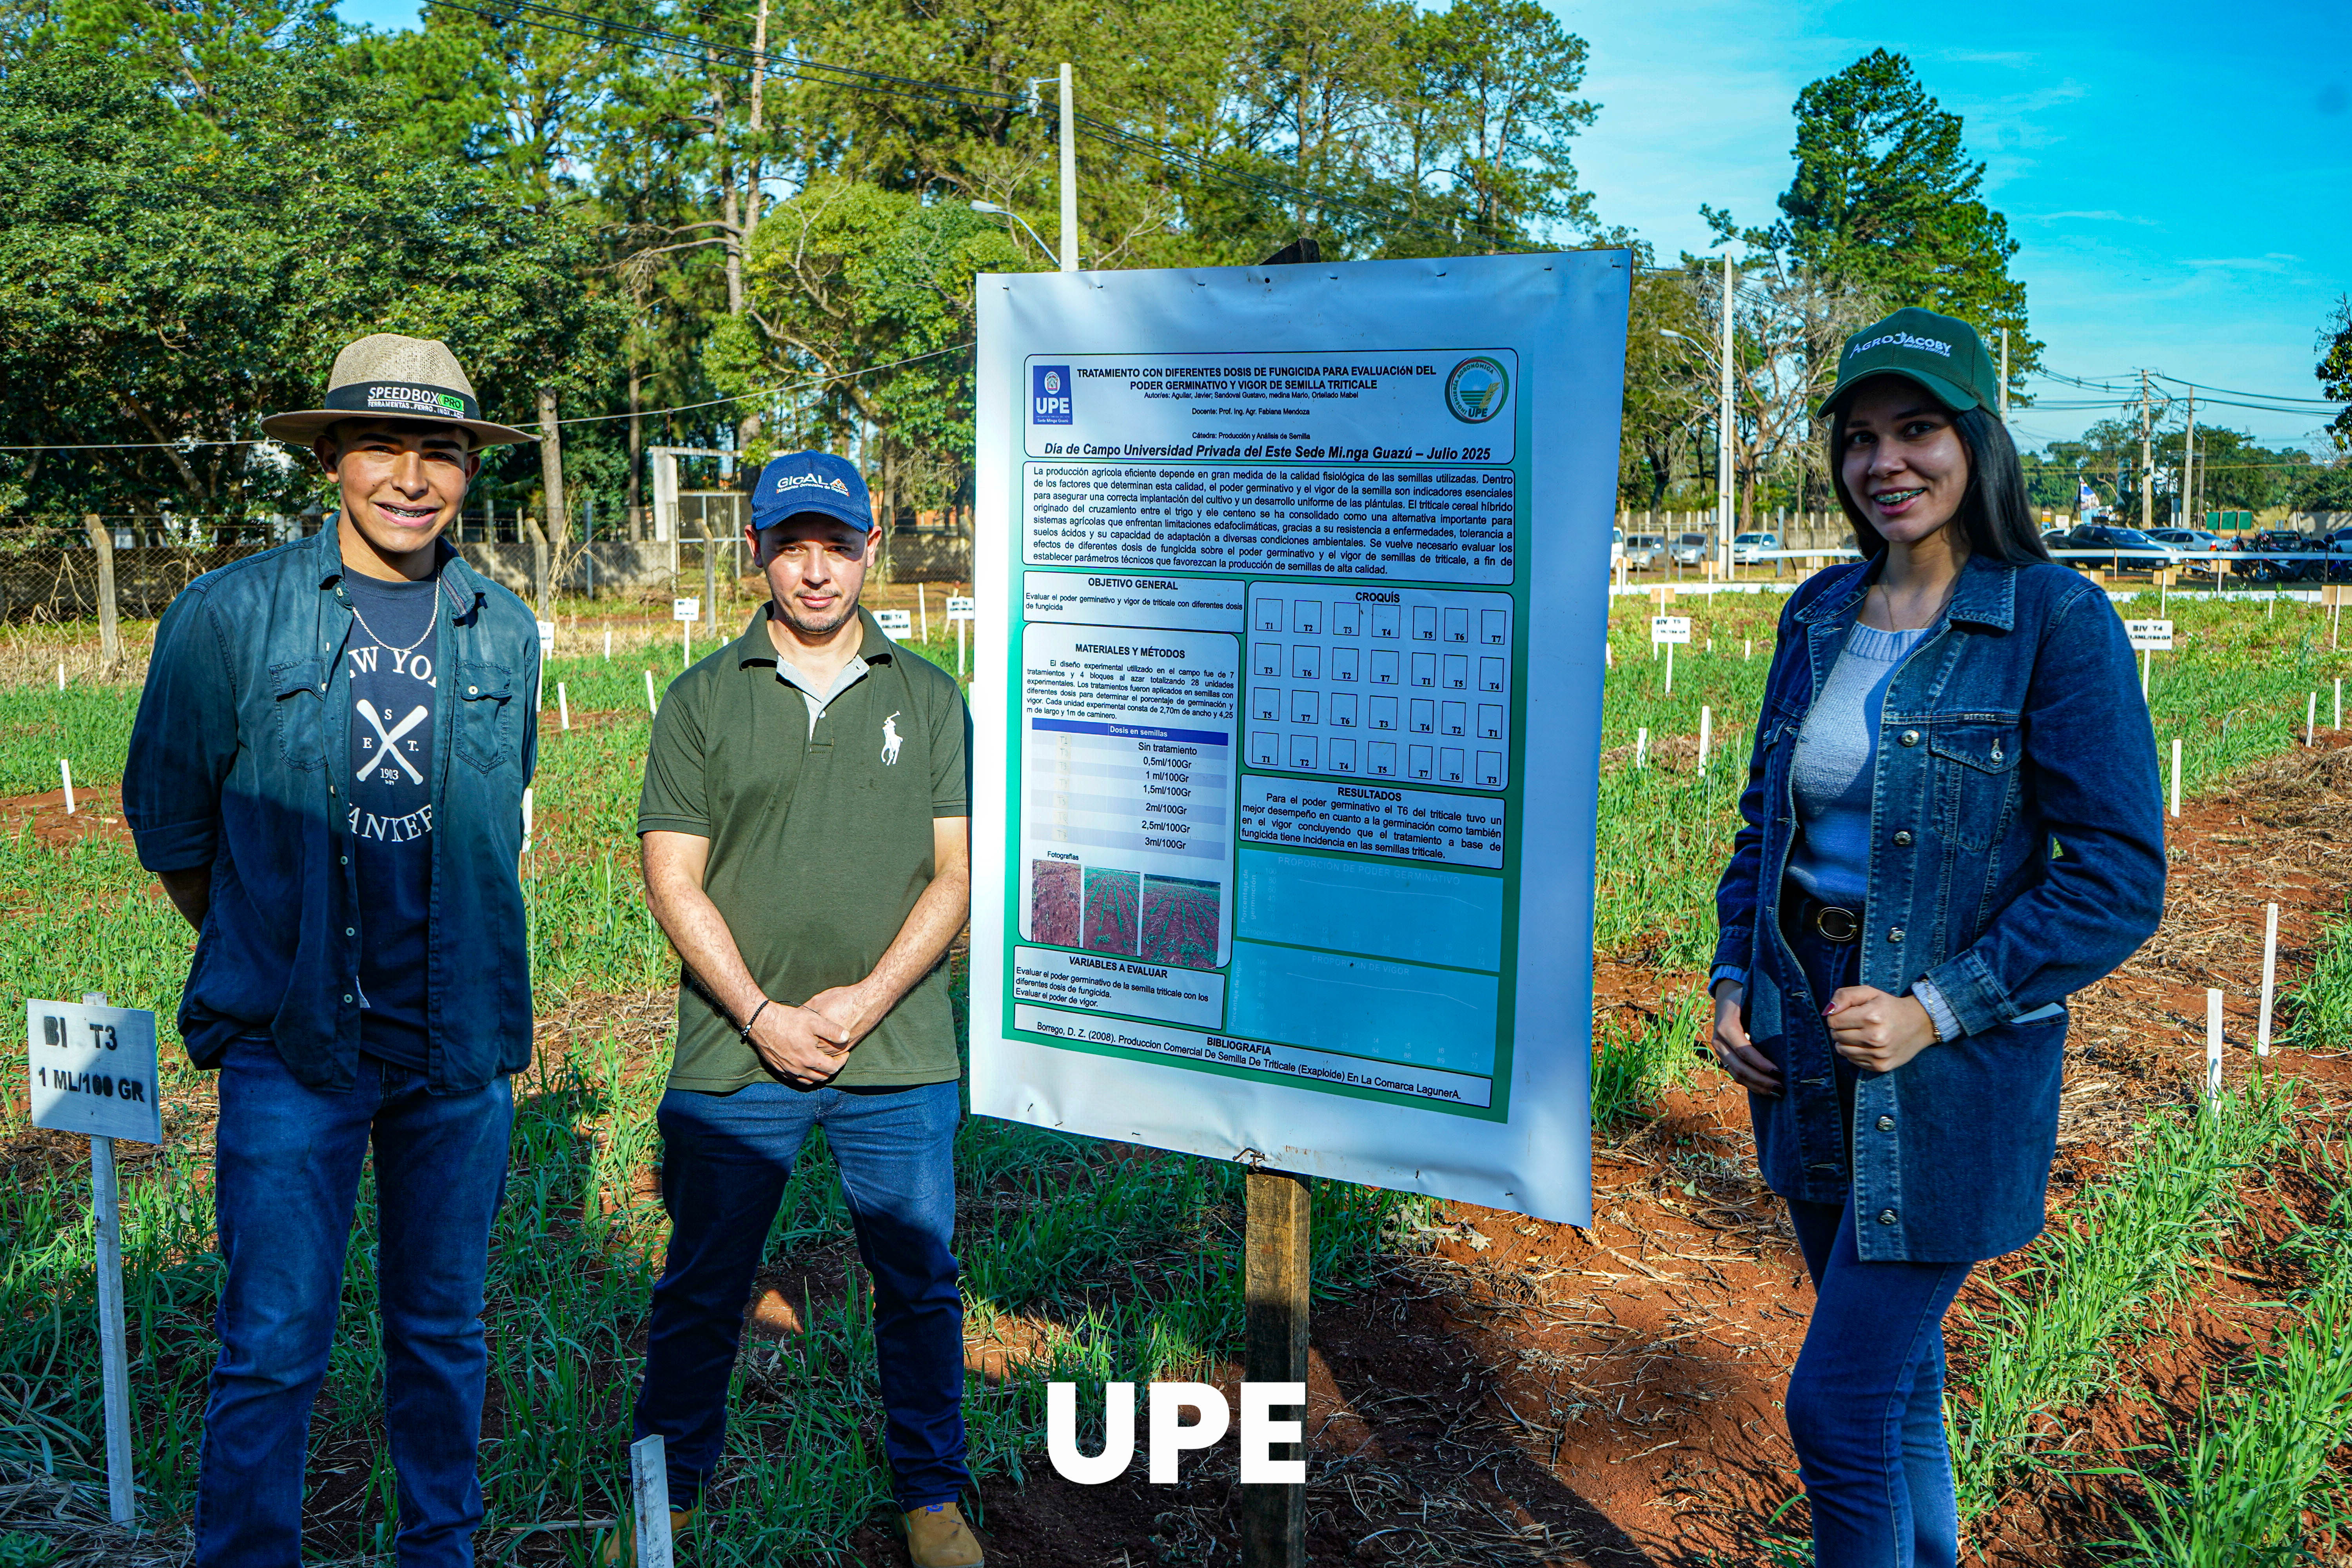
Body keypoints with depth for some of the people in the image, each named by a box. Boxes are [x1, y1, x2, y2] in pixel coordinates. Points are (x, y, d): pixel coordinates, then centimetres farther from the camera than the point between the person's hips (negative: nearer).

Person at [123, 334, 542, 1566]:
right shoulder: (229, 615, -6)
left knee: (442, 1331, 15)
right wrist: (267, 954, 12)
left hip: (459, 1047, 3)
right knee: (273, 1346, 1)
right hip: (292, 1047, -3)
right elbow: (169, 828, 5)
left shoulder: (504, 632, 5)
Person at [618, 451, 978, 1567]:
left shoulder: (929, 698, 6)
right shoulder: (703, 701, 3)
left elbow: (958, 872, 1)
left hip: (901, 1057, 1)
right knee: (700, 1289, 13)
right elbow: (674, 881, -1)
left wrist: (868, 999, -11)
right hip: (735, 1056, 0)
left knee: (919, 1287, 11)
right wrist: (763, 1016, -11)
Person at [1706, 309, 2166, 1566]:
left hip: (1953, 1060, -6)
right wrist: (1732, 978, 4)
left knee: (1839, 1404, -4)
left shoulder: (2057, 622, -12)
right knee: (1892, 1366, 20)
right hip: (1808, 1046, 6)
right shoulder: (1821, 615, 6)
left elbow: (2119, 878, -13)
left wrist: (1938, 1010, -19)